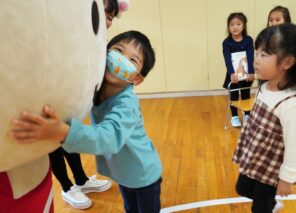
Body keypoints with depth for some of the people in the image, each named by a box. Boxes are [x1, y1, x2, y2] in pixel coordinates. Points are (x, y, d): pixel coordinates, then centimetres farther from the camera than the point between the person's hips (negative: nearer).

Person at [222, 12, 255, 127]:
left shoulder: (248, 40, -5)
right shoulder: (226, 42, -8)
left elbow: (251, 57, -10)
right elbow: (227, 60, -17)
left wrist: (251, 73, -21)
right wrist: (232, 74, -30)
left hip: (246, 75, 1)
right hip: (233, 76, -1)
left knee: (246, 95, 14)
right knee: (234, 96, 10)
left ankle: (247, 115, 31)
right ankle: (234, 117, 25)